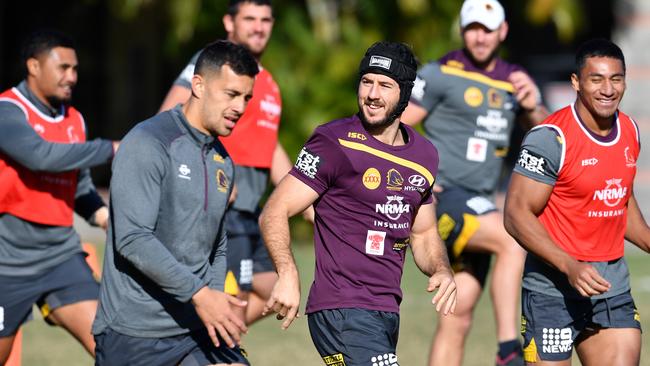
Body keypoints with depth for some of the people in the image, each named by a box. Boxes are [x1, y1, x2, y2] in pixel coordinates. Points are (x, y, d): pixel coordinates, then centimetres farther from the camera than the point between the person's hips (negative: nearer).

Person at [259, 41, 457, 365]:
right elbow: (275, 213, -12)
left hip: (387, 312, 8)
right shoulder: (336, 143, -9)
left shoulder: (424, 154, 12)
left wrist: (442, 271, 3)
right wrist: (288, 275, -28)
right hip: (342, 311, -8)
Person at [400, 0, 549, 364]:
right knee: (513, 240, -29)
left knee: (459, 316, 4)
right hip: (440, 196, -6)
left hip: (478, 207, 6)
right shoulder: (442, 74, -3)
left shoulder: (513, 79, 14)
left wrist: (533, 107, -10)